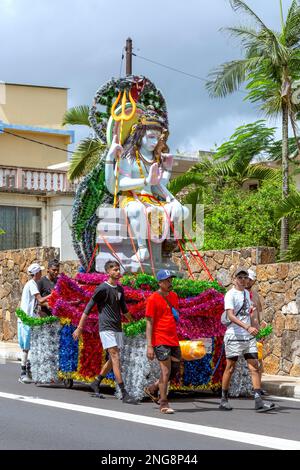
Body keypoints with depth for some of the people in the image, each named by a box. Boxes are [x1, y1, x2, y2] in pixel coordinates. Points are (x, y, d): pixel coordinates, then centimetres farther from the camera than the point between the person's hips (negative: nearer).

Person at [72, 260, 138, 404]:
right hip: (106, 328, -8)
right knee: (115, 357, -14)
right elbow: (88, 308, -8)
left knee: (113, 359, 12)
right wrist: (79, 328, -9)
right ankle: (124, 394, -18)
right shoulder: (102, 288, -9)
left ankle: (96, 383, 31)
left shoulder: (120, 289, 13)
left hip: (117, 328, 8)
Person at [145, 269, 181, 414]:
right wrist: (149, 346, -15)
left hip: (173, 341, 7)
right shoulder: (153, 299, -8)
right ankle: (164, 404, 2)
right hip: (160, 341, -7)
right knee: (166, 372, -8)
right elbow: (149, 323, -10)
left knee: (175, 371, 10)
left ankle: (152, 389, 28)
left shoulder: (174, 296, 13)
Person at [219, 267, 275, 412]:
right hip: (234, 336, -6)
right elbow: (231, 316, -23)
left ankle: (258, 401, -6)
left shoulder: (247, 293, 13)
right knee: (230, 368, 3)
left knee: (254, 367, -3)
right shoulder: (230, 294, -11)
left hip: (248, 336, 6)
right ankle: (224, 399, 15)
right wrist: (247, 327, -33)